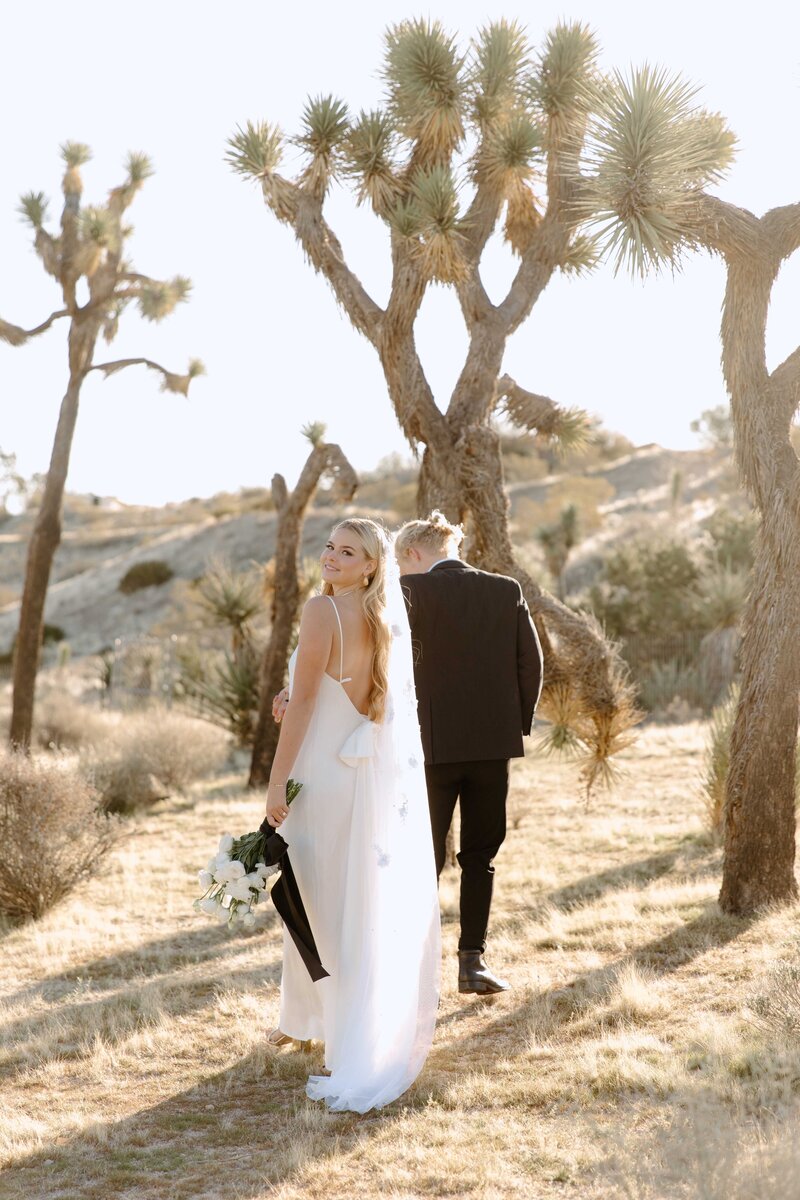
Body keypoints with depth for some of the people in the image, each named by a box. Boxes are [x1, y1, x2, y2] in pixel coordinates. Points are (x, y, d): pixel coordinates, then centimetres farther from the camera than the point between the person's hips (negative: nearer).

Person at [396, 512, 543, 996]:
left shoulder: (411, 590, -7)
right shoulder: (507, 590, 3)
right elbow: (532, 663, 2)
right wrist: (519, 725, 10)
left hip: (432, 744, -3)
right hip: (494, 743, 3)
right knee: (480, 856, 12)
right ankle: (473, 960, 9)